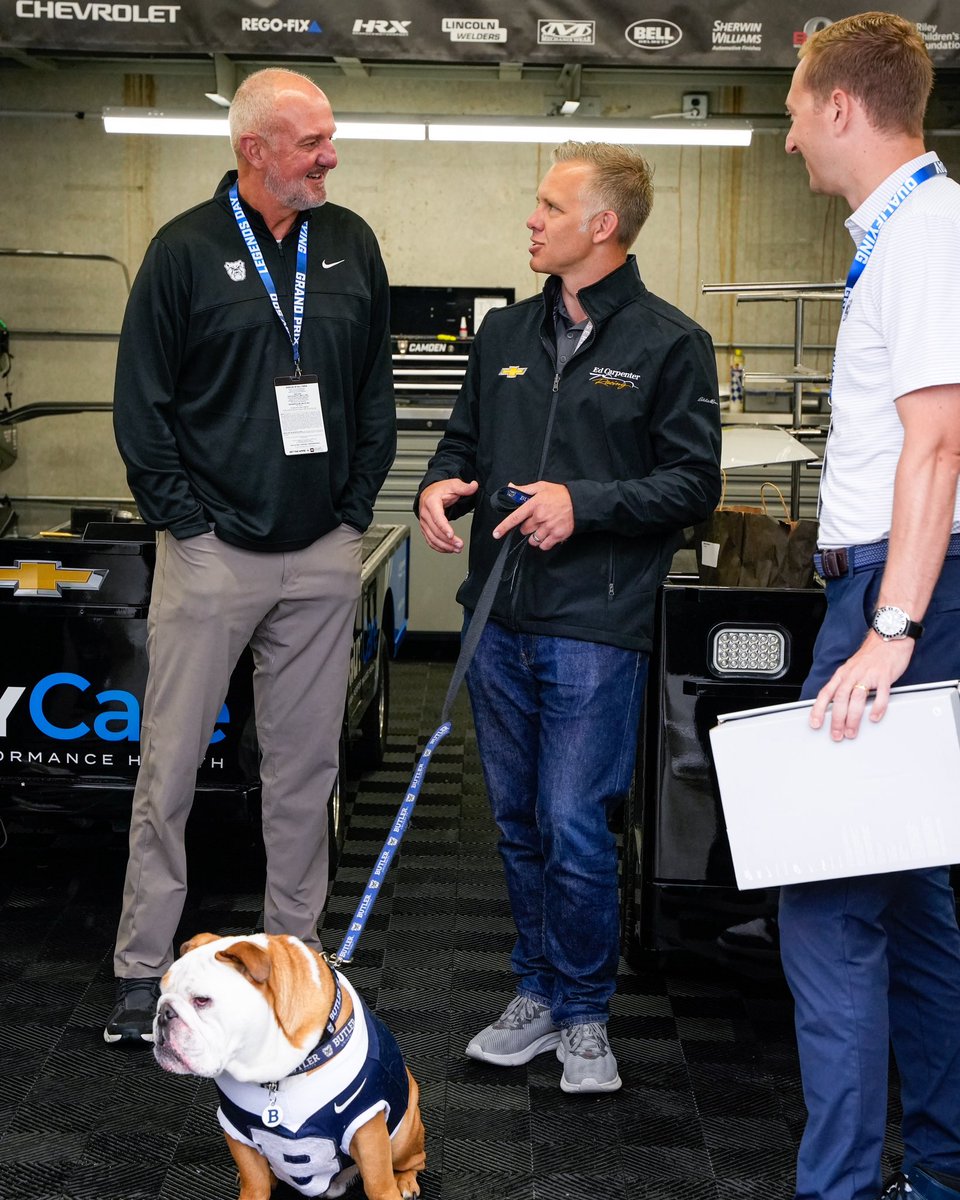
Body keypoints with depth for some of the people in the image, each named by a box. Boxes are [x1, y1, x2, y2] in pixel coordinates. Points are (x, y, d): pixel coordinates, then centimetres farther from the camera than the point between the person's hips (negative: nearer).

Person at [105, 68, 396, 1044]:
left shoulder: (352, 246, 8)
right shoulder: (186, 249, -2)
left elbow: (376, 389, 13)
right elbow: (140, 401, -1)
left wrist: (356, 509, 5)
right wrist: (182, 518, -7)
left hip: (323, 559, 3)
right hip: (211, 552, -3)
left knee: (306, 764, 10)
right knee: (170, 764, 1)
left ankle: (295, 953, 22)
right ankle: (143, 969, 13)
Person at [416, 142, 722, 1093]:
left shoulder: (669, 344, -3)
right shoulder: (505, 334, 14)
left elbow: (693, 484, -7)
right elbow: (464, 439, 21)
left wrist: (584, 504, -18)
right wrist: (440, 484, -1)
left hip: (594, 628, -6)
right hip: (499, 618, 6)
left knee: (575, 829, -4)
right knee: (519, 823, 13)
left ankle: (585, 1014, 16)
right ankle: (537, 993, 29)